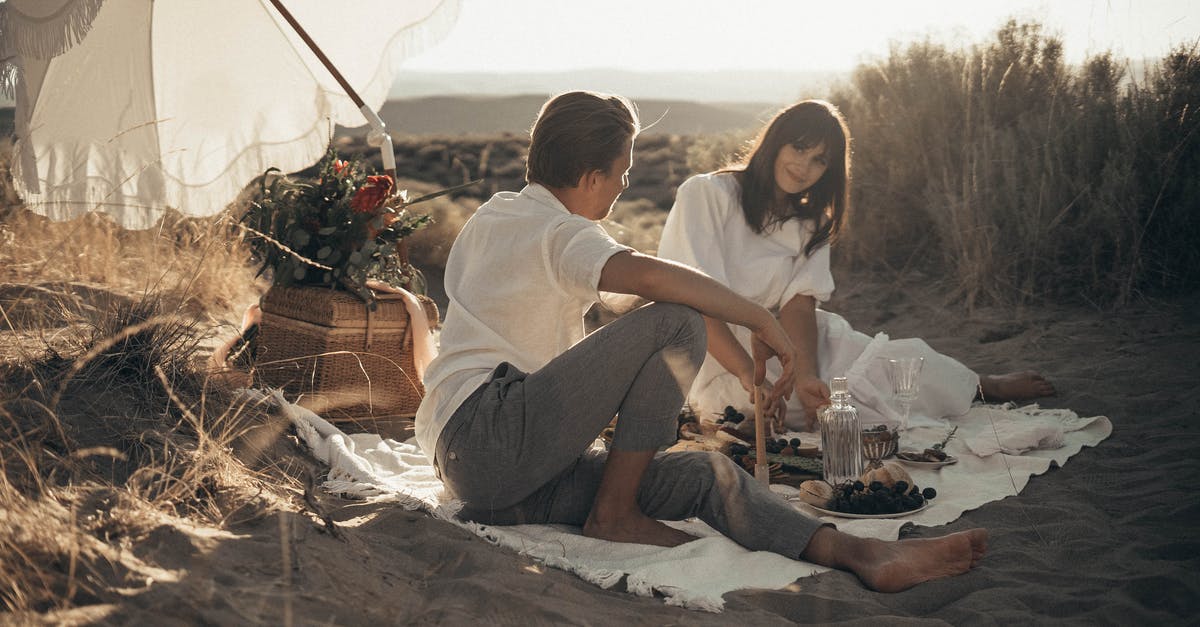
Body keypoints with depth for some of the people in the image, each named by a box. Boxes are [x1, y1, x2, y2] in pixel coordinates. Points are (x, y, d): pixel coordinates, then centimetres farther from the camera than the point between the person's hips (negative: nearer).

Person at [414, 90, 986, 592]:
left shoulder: (488, 216, 23)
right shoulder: (558, 233, -7)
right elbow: (648, 274, -29)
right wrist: (761, 321, -19)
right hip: (491, 431, -9)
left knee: (709, 476, -6)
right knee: (677, 324, -20)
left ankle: (860, 553, -23)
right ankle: (614, 513, -13)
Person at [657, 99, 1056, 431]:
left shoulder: (810, 223, 11)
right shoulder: (706, 194, -10)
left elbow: (798, 304, -6)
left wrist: (806, 376, -25)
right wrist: (750, 376, -33)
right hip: (719, 367, -7)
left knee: (900, 356, -14)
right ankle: (983, 388, 9)